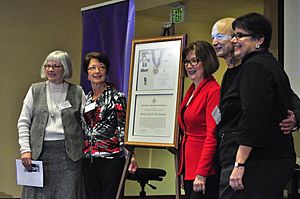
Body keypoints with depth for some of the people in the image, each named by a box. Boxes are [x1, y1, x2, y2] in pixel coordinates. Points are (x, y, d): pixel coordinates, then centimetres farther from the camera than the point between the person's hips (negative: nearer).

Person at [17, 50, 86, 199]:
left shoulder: (77, 92, 6)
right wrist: (25, 150, -3)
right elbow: (23, 122, 7)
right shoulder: (35, 90, 8)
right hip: (40, 152, 1)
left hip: (68, 153, -1)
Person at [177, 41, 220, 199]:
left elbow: (212, 135, -18)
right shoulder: (191, 91, 14)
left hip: (205, 170, -9)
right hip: (188, 167, 9)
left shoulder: (213, 91, -13)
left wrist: (201, 173, -20)